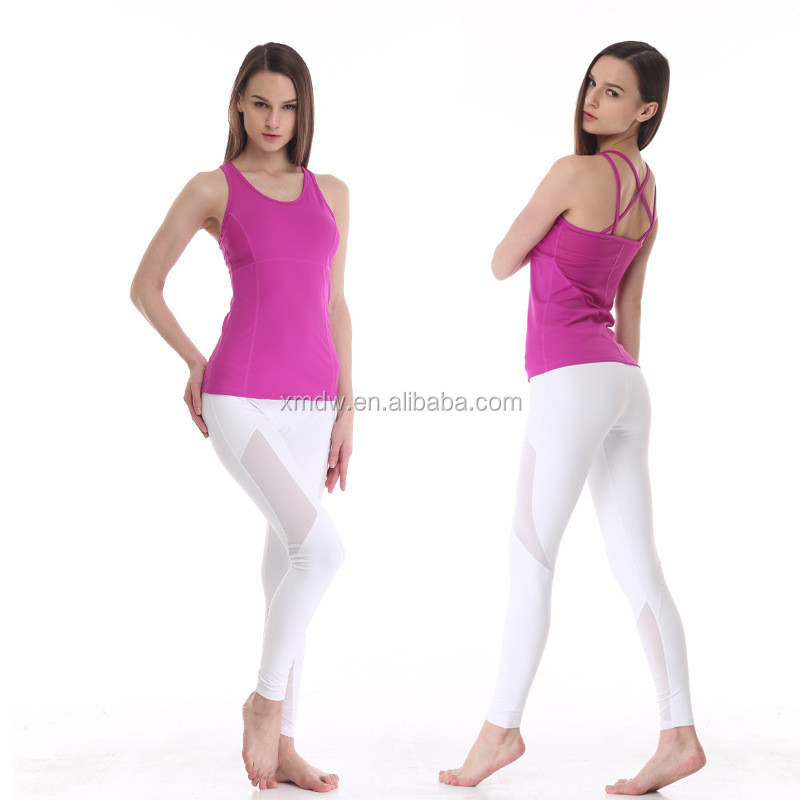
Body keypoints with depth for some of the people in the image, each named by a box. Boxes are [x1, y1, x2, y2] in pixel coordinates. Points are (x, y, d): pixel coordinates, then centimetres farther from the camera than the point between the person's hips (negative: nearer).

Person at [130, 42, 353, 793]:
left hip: (309, 401, 5)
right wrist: (195, 364, 11)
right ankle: (265, 701, 5)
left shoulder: (331, 193, 13)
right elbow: (144, 287, 9)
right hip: (239, 398, -5)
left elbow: (334, 306, 13)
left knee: (287, 563, 8)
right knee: (321, 549, -18)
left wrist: (345, 410, 8)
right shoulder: (210, 189, 1)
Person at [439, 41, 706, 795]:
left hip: (572, 380, -8)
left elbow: (501, 264, 0)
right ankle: (678, 734, 8)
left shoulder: (574, 172, -9)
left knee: (530, 557, -1)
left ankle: (501, 726, 8)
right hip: (624, 384, 9)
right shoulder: (646, 195, 18)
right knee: (636, 567, 6)